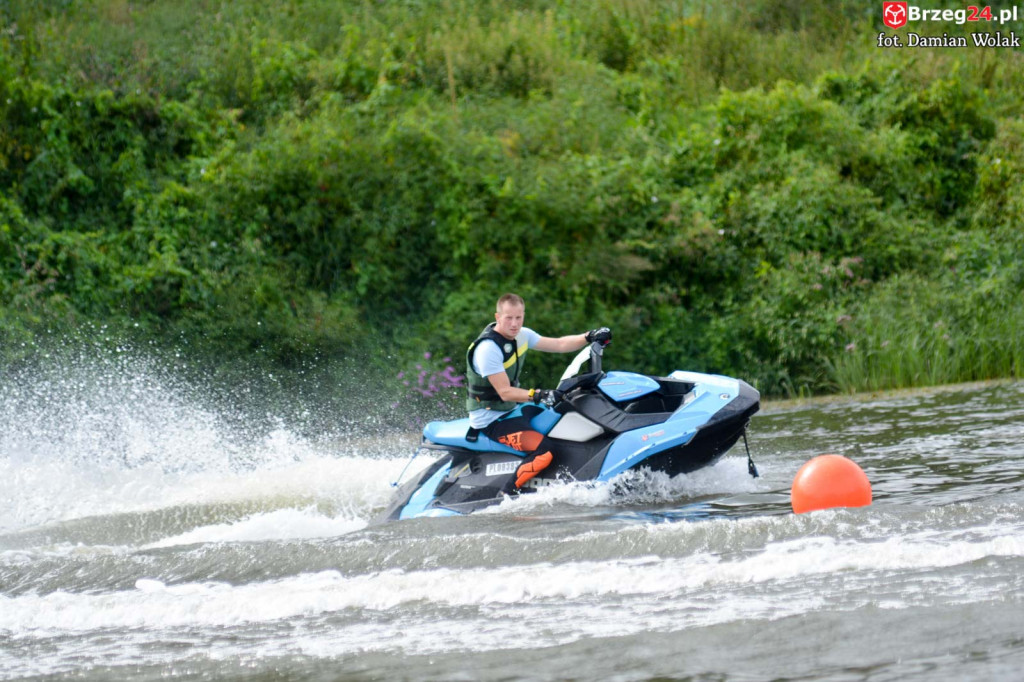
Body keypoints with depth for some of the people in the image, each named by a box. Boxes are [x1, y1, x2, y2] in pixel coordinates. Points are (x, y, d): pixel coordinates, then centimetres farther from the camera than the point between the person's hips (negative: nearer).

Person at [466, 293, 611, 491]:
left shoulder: (521, 335, 2)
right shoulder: (487, 348, -25)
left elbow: (559, 344, 7)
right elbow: (505, 392, -27)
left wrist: (590, 337, -6)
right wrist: (536, 395, -39)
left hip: (512, 409, 10)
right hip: (491, 419, -10)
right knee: (544, 450, -28)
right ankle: (509, 493, -18)